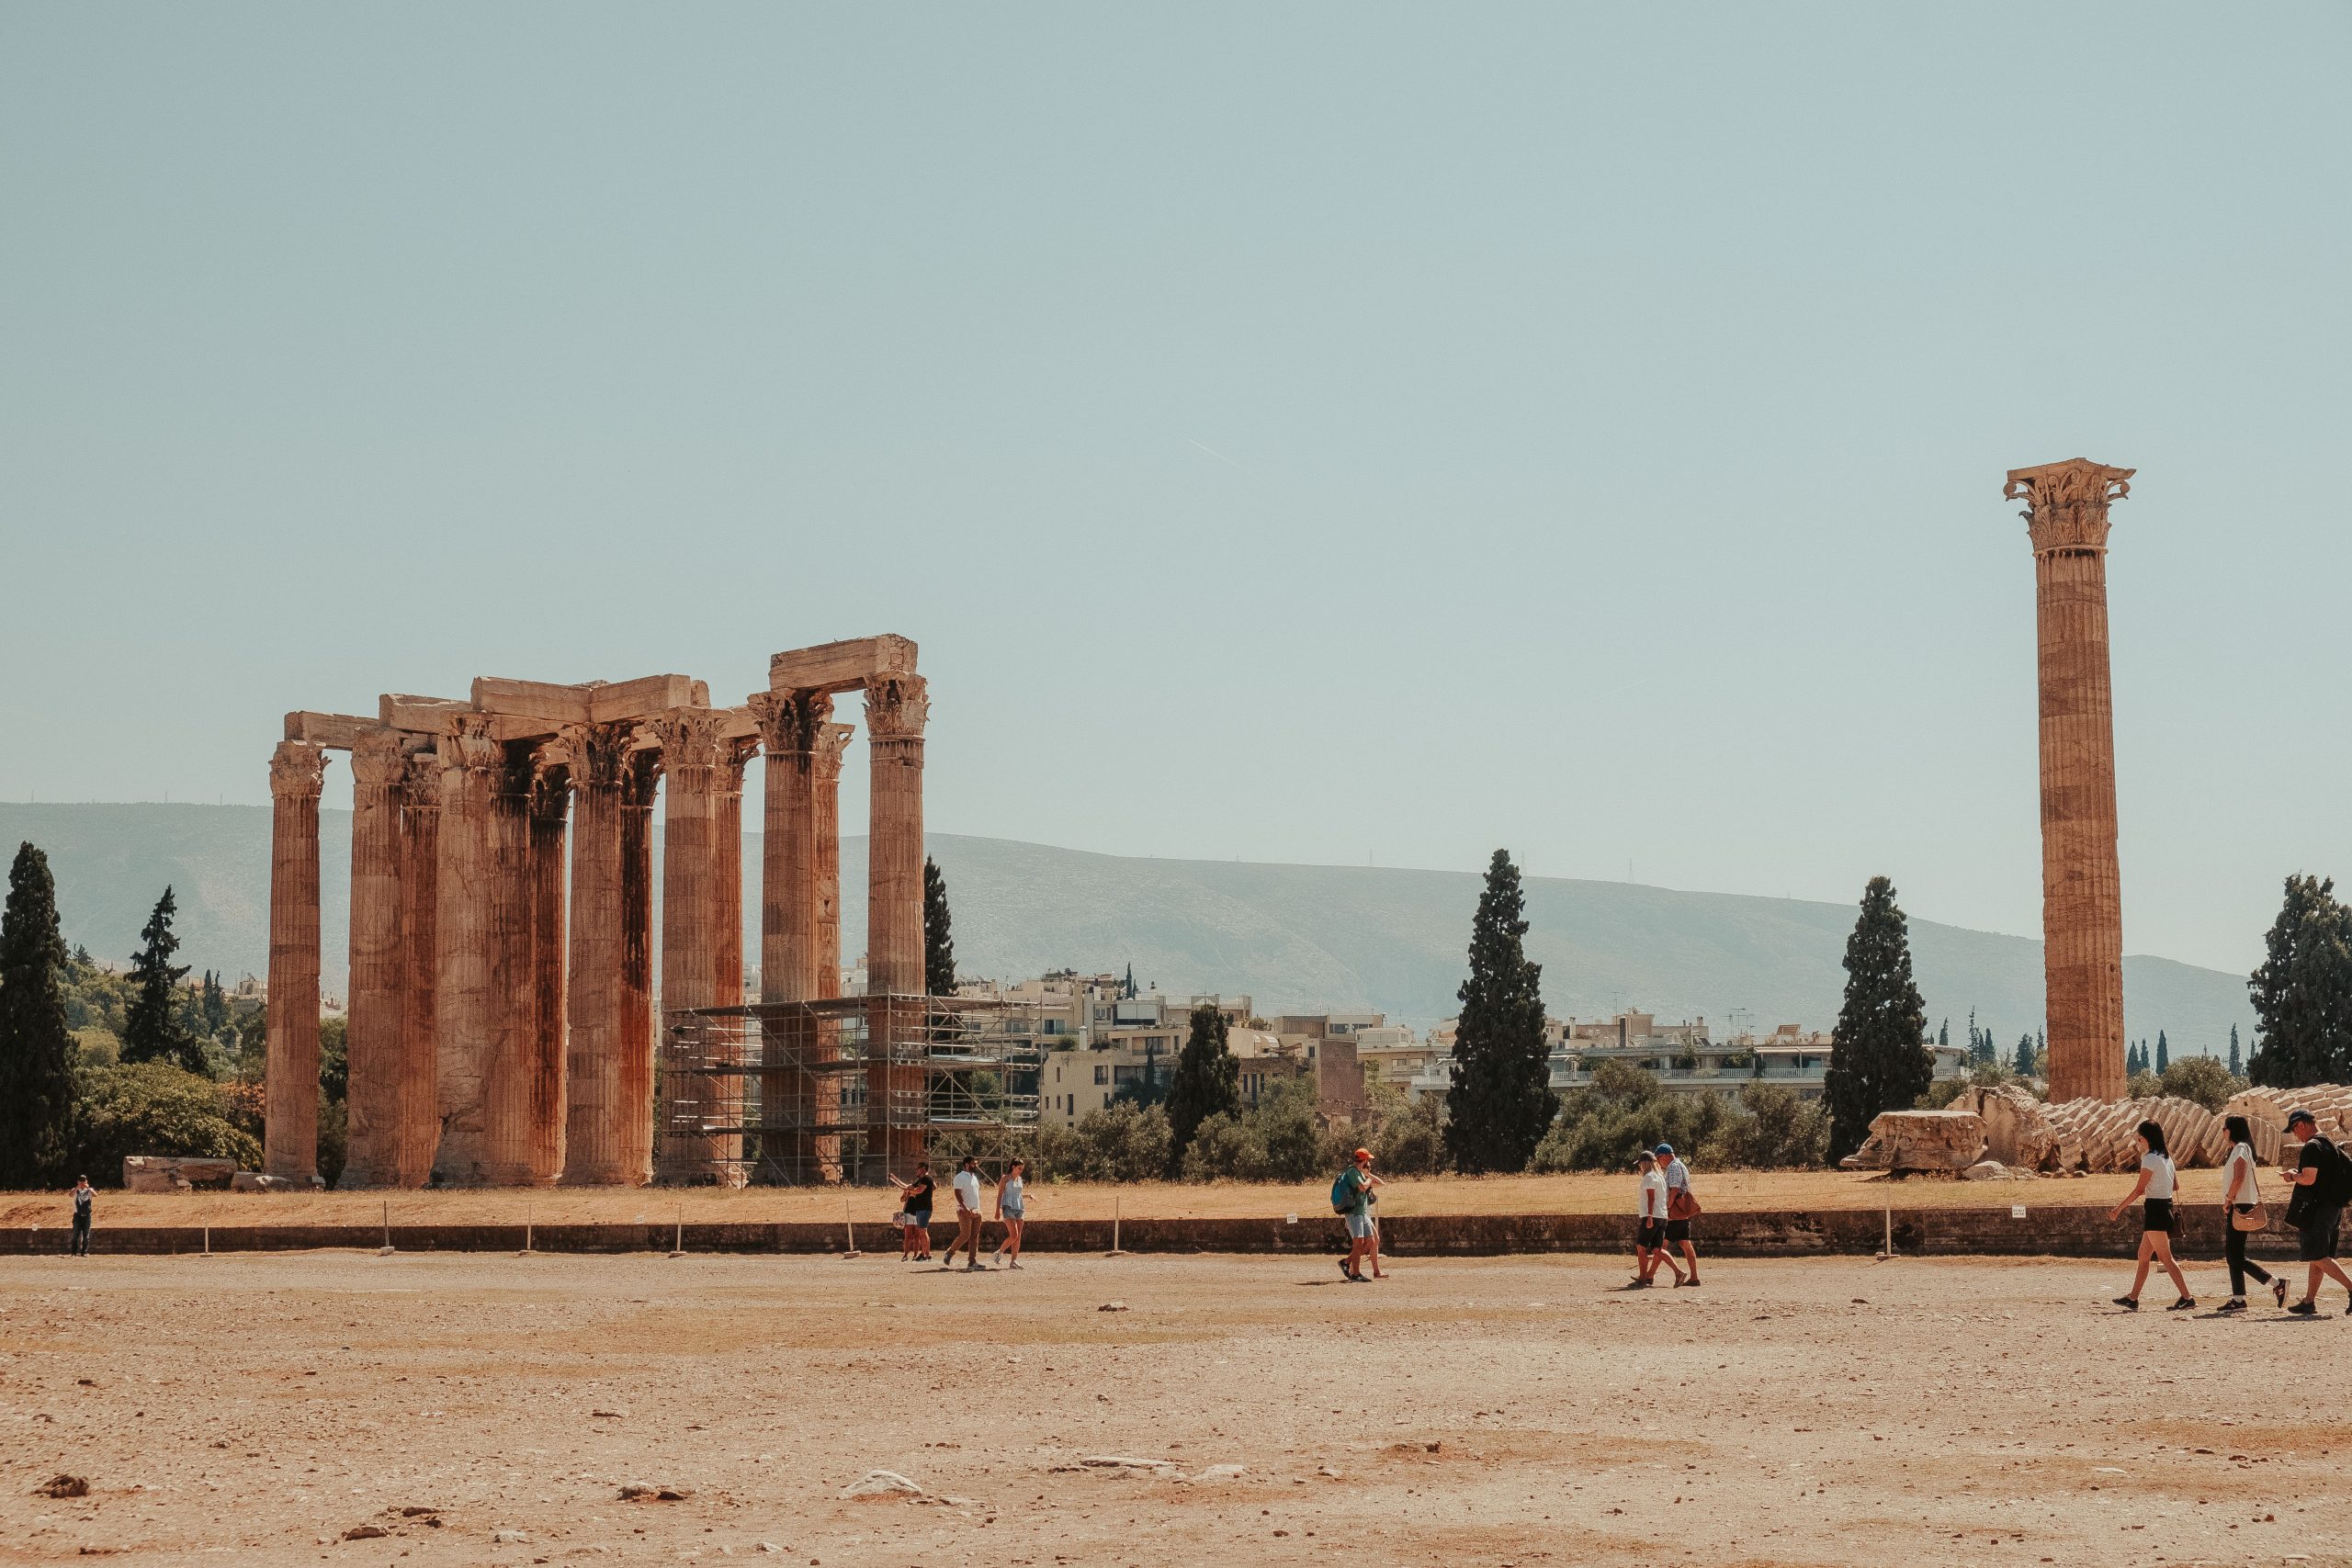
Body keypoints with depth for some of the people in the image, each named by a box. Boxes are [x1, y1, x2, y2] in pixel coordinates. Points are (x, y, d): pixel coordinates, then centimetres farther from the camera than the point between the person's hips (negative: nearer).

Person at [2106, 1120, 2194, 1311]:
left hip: (2155, 1208, -10)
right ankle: (2132, 1299, 18)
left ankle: (2187, 1298, -14)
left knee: (2165, 1258, -9)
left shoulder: (2150, 1158, -13)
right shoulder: (2166, 1158, 14)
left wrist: (2118, 1209, -14)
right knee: (2143, 1256, 14)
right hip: (2166, 1207, 10)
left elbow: (2139, 1188, -17)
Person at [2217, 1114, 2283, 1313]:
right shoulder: (2238, 1149, 19)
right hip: (2238, 1207, 10)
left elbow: (2239, 1178, -22)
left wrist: (2228, 1200, -16)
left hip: (2239, 1207, -10)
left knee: (2236, 1256, -10)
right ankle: (2238, 1299, 7)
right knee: (2232, 1254, 9)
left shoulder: (2241, 1148, -11)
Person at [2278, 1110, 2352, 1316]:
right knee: (2317, 1256, 12)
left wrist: (2294, 1175, -3)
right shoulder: (2332, 1145, 15)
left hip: (2316, 1208, -10)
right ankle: (2309, 1302, 15)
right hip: (2333, 1205, 10)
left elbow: (2308, 1179, -24)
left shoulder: (2312, 1147, -14)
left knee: (2317, 1256, -10)